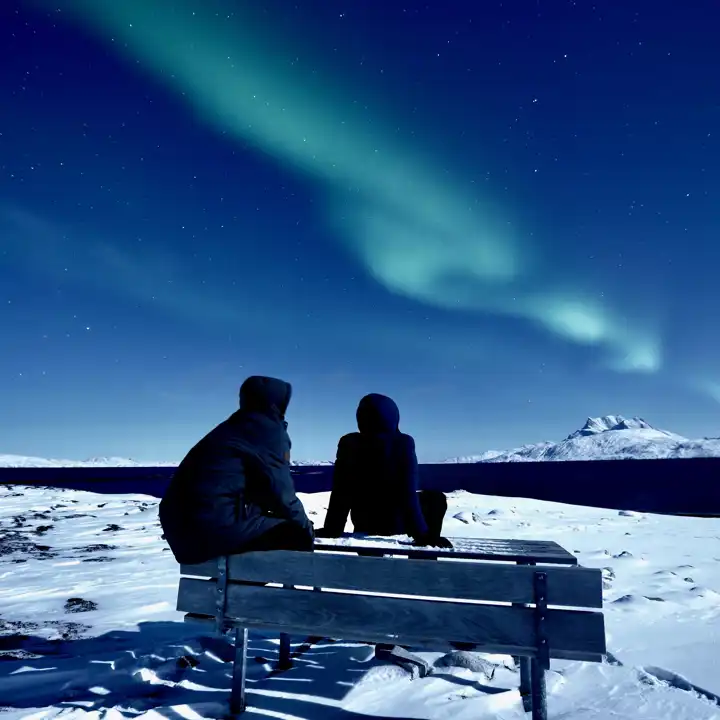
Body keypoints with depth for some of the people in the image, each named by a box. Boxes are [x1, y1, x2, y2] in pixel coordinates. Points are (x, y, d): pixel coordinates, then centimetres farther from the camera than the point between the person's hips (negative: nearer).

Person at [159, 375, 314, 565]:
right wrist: (305, 524, 12)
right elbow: (280, 492, -5)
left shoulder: (231, 428, 22)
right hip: (217, 527, -9)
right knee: (298, 535, 1)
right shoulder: (269, 430, -2)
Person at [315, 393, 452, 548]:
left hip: (363, 524, 4)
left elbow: (339, 494, -5)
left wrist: (331, 530, 3)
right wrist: (422, 534, -16)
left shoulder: (348, 444, -10)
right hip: (396, 523, -4)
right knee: (436, 498, 19)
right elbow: (408, 494, -22)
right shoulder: (402, 443, -20)